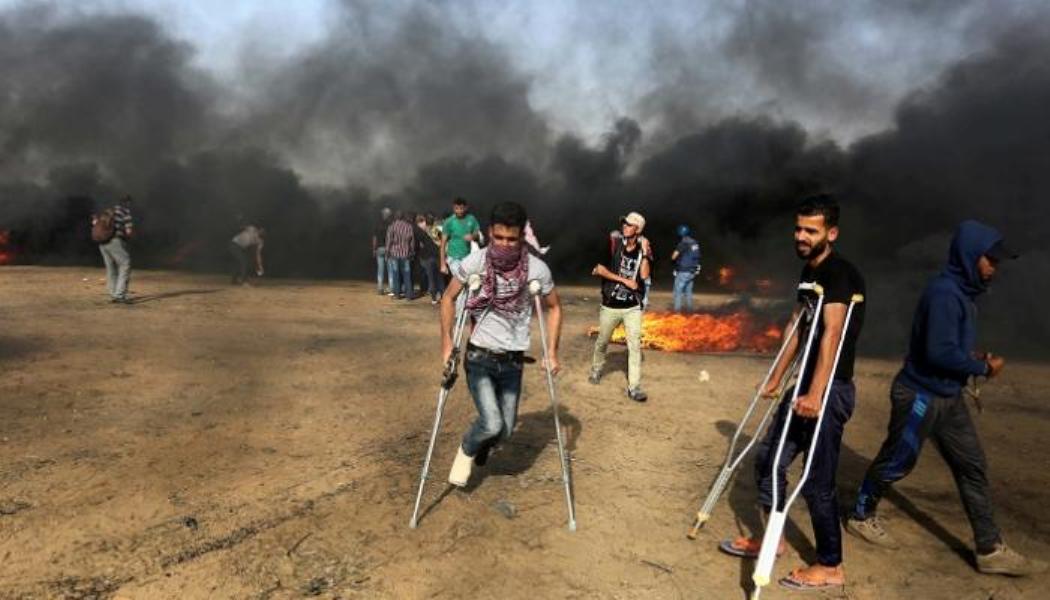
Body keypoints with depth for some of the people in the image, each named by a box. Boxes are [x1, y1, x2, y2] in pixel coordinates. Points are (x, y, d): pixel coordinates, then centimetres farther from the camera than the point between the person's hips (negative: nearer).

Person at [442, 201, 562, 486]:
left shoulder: (538, 269, -11)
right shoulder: (473, 263, -13)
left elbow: (554, 308, 5)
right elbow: (448, 299, 3)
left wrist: (552, 352, 0)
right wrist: (447, 343, -3)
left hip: (513, 362, 2)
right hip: (479, 358, -2)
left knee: (505, 430, 7)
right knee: (492, 424, -16)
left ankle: (483, 445, 43)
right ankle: (467, 451, 19)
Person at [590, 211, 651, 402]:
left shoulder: (642, 250, 1)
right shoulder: (614, 245, -5)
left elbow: (644, 275, -11)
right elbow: (599, 269, -13)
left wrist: (645, 254, -17)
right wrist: (624, 280, -14)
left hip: (633, 307, 1)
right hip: (610, 306, 0)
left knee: (635, 346, -6)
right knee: (602, 342, 16)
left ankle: (634, 387, -2)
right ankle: (596, 370, 42)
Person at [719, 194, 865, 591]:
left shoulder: (840, 273, -16)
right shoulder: (809, 272, 13)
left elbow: (832, 333, -29)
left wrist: (816, 394, -39)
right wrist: (776, 378, 24)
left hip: (831, 390, -9)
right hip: (806, 384, 9)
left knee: (817, 482, -1)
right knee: (769, 459, 15)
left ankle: (830, 567, 17)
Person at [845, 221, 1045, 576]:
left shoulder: (963, 292, 9)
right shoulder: (944, 292, -22)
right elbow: (940, 352, -27)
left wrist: (974, 361, 1)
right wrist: (983, 367, -13)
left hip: (948, 397, 9)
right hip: (920, 395, -9)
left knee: (972, 467, 10)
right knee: (896, 463, 7)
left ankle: (991, 550, 18)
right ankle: (861, 516, 28)